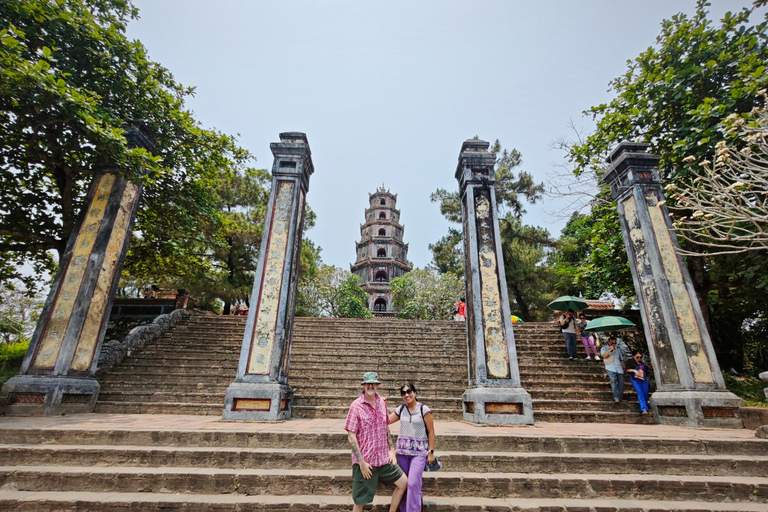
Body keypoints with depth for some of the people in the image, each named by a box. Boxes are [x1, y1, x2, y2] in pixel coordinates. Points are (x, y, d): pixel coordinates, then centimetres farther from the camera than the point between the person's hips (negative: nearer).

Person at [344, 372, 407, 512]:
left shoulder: (382, 403, 3)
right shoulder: (356, 406, -15)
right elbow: (351, 436, -15)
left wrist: (392, 449, 10)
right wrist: (361, 462, -16)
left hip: (384, 459, 6)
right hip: (365, 462, -6)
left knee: (403, 482, 12)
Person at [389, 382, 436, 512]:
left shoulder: (424, 409, -6)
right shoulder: (400, 410, 5)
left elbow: (431, 432, -3)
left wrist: (431, 451, -5)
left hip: (419, 452, -4)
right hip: (402, 451, 4)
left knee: (413, 483, -11)